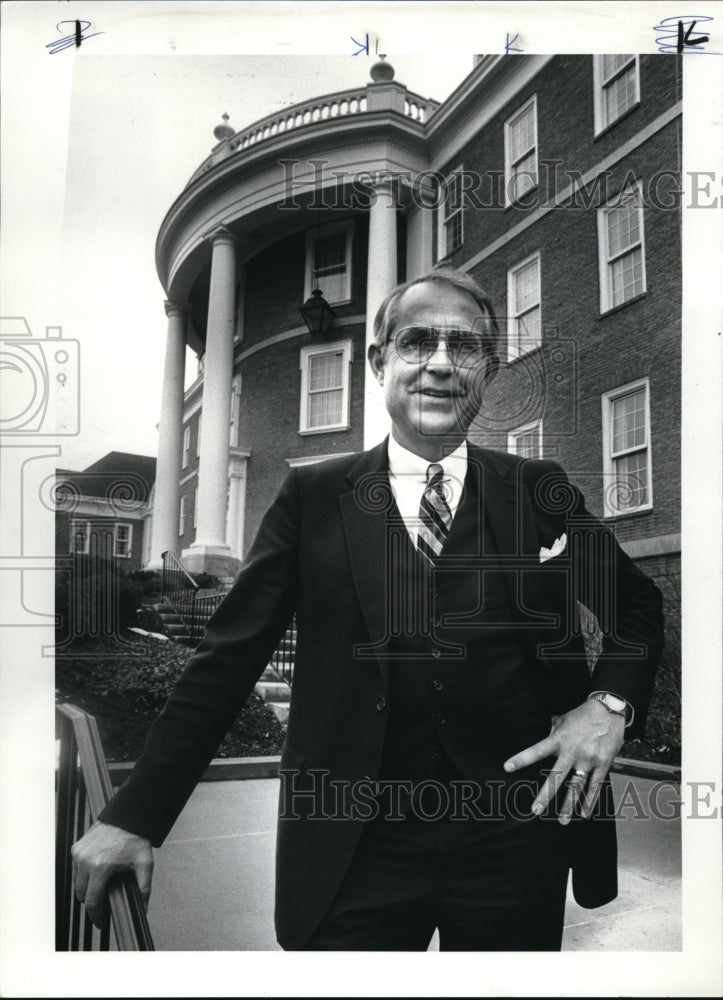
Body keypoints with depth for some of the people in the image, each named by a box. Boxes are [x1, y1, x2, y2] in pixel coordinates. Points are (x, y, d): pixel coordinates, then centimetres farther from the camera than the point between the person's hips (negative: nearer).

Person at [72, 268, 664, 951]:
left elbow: (637, 606, 13)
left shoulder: (540, 491, 1)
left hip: (516, 832, 2)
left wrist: (611, 703, -5)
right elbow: (228, 659, -3)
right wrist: (134, 815, -7)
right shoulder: (313, 497, -2)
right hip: (353, 846, -1)